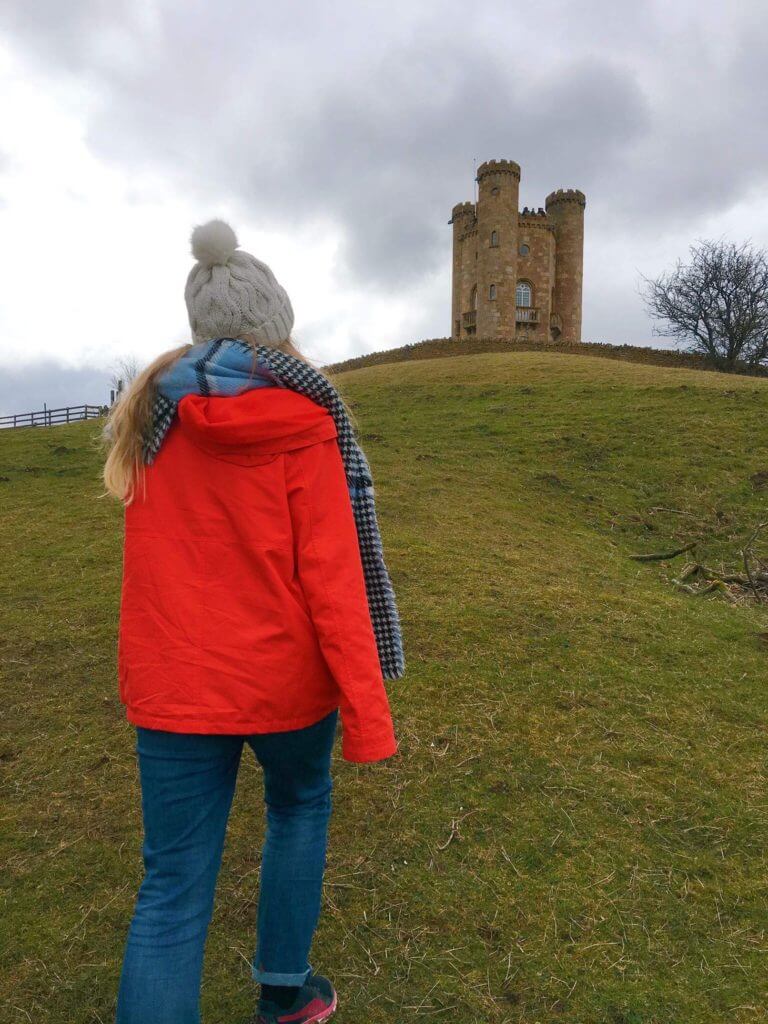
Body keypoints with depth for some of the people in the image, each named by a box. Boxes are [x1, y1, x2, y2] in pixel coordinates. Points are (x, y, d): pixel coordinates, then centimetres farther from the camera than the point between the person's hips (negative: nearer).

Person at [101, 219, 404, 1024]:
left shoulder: (152, 414, 1)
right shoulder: (303, 425, -12)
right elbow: (332, 579, -15)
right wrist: (367, 711, -10)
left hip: (172, 680, 3)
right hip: (286, 676, -2)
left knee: (173, 884, 12)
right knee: (300, 806, 28)